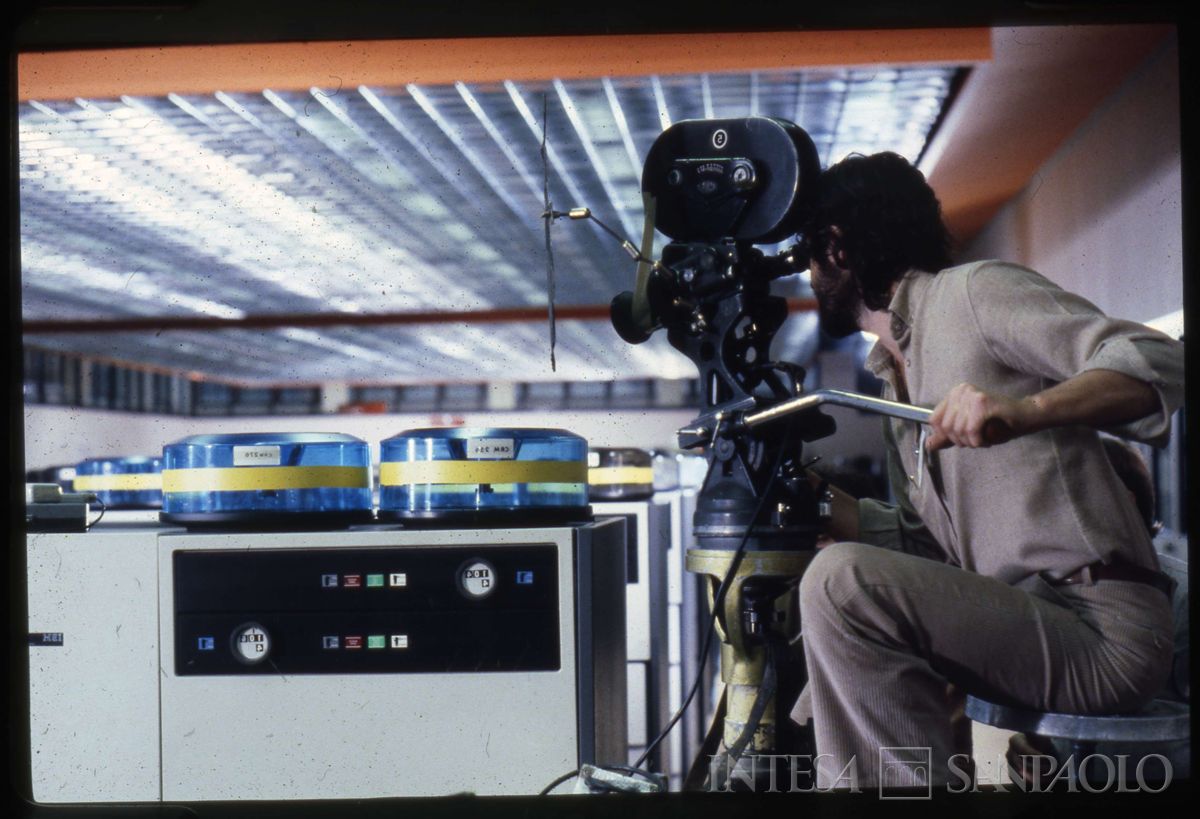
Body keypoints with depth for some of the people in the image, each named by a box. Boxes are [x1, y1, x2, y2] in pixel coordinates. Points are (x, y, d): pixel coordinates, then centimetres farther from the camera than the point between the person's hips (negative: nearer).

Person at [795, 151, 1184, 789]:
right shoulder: (893, 377, 21)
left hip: (1099, 624, -10)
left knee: (841, 581, -26)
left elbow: (1157, 360, -19)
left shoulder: (973, 291, -6)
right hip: (1016, 616, 10)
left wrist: (1022, 410, -37)